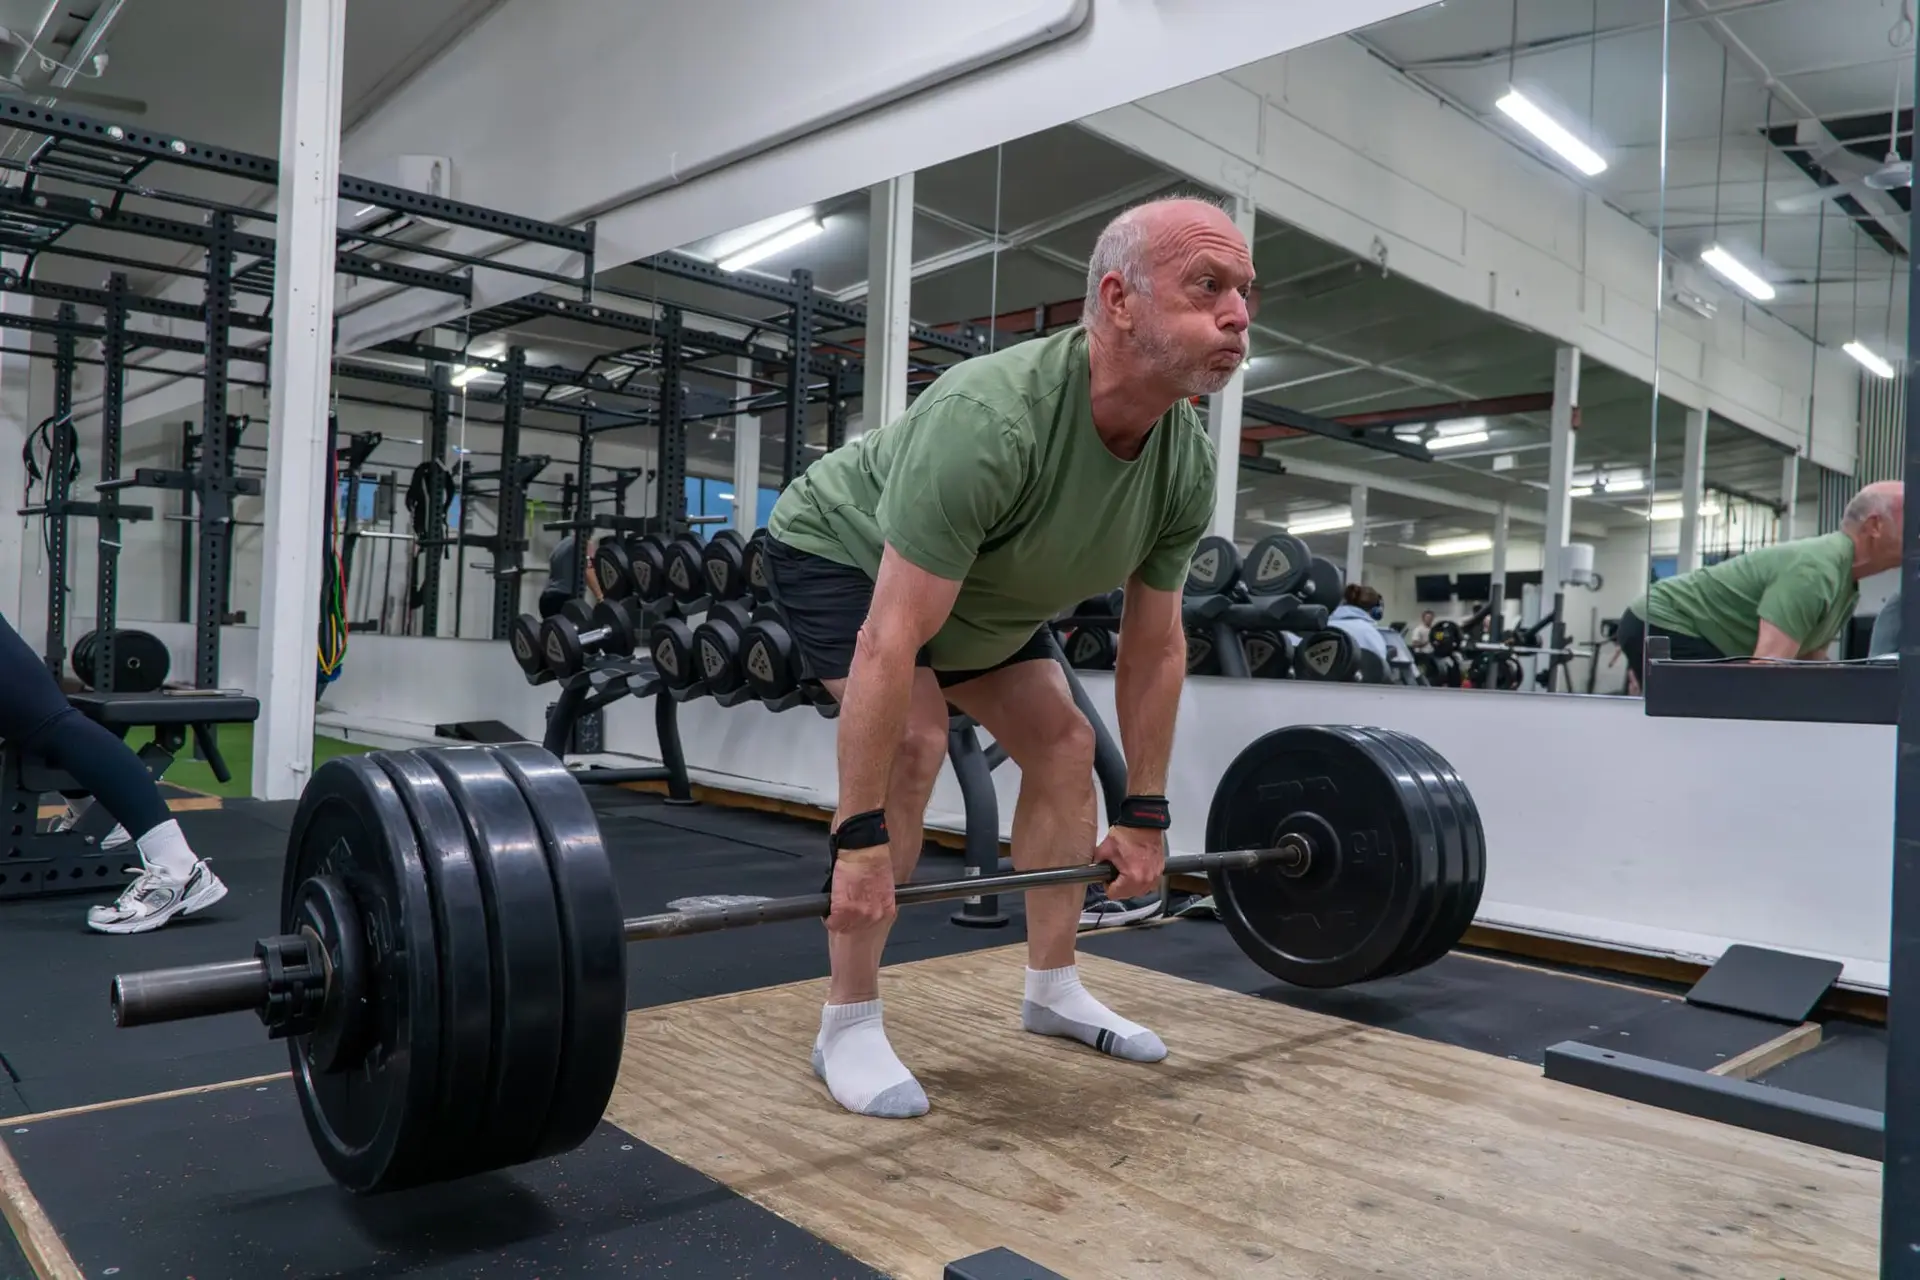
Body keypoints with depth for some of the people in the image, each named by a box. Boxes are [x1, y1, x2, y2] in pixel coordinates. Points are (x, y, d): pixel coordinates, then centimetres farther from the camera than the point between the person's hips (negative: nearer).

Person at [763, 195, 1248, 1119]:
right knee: (913, 743, -25)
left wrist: (1145, 815, -5)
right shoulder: (992, 419, -42)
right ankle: (848, 1025, -10)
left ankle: (1053, 989, 15)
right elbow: (892, 643, -42)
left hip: (983, 583, 7)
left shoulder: (1188, 468, -19)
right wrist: (860, 842, -39)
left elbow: (1154, 645, -8)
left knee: (1064, 743, 1)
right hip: (840, 550, -7)